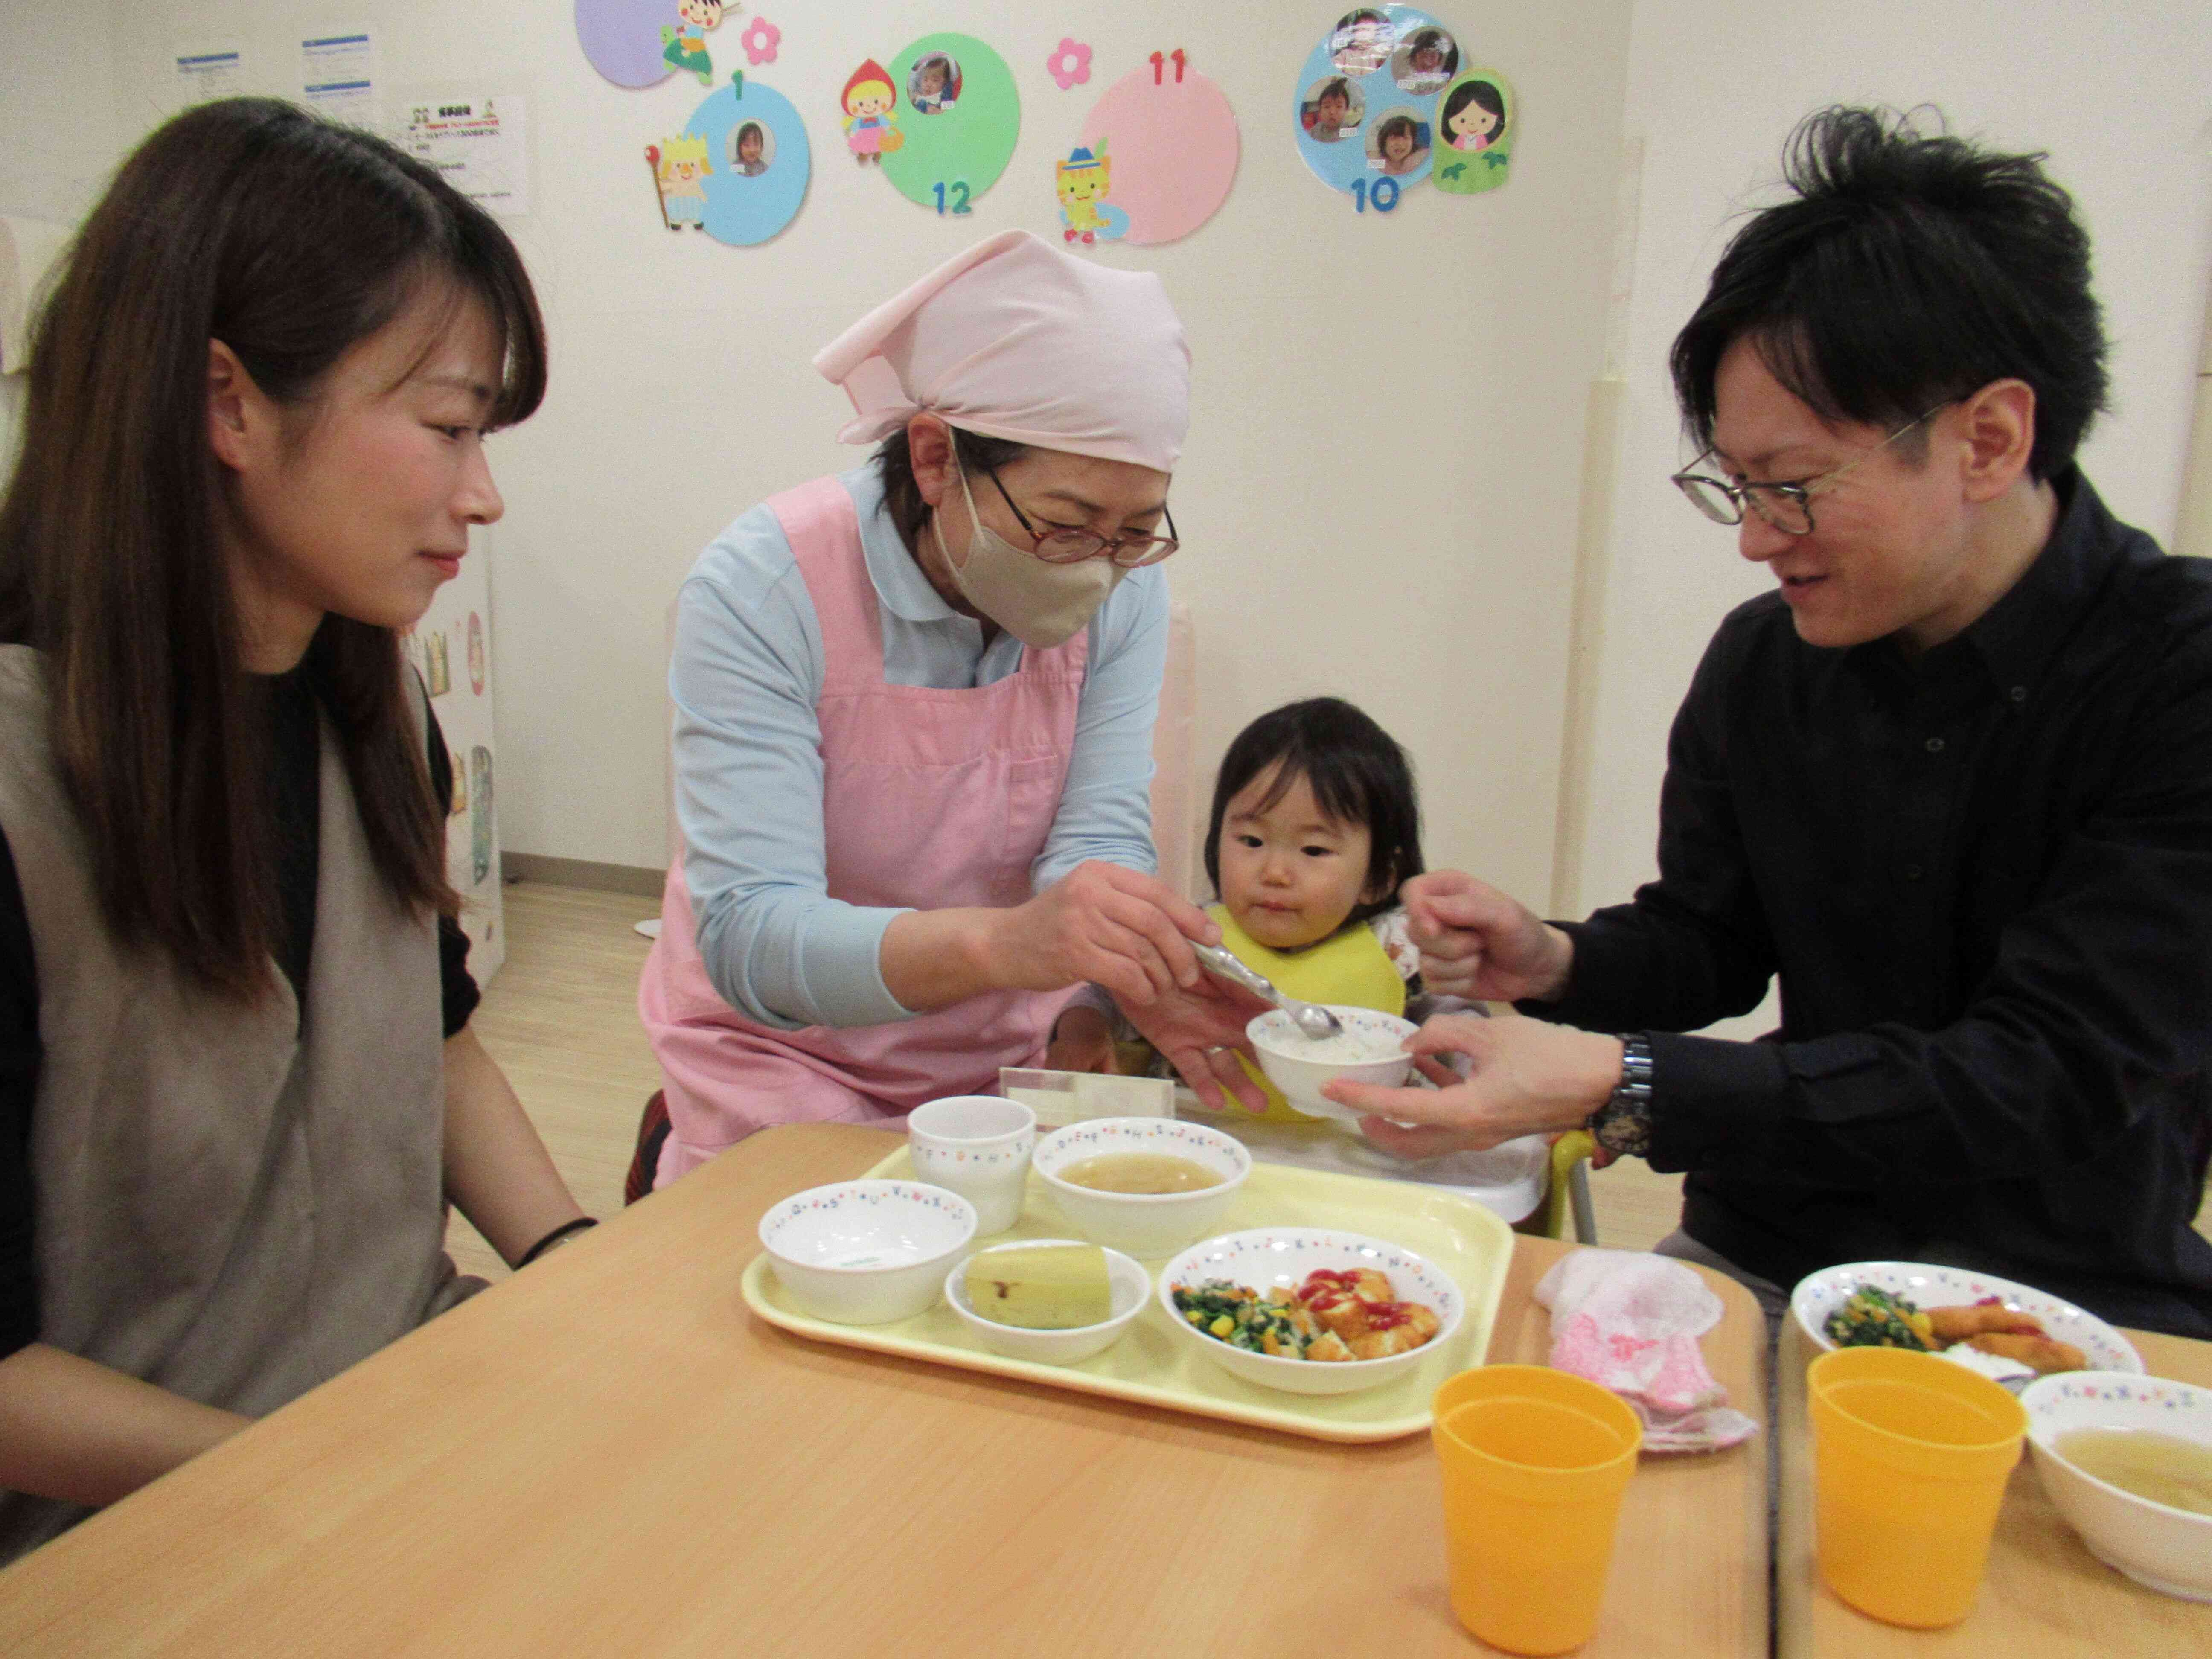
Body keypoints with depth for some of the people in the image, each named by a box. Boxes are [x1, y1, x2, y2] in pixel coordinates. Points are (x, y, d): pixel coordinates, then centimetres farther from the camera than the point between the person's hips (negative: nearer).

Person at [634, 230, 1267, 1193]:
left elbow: (1098, 842, -12)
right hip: (787, 1068, -2)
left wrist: (1146, 971, -35)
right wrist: (1002, 942, -44)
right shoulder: (764, 589, -20)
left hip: (999, 1063, 3)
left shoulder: (1124, 590, -7)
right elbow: (748, 935, -27)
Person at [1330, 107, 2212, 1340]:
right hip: (1766, 1264, 4)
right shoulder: (1760, 662, -1)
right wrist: (1555, 962, -12)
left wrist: (1621, 1087, -30)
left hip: (2066, 1301, -3)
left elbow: (2057, 1080, -23)